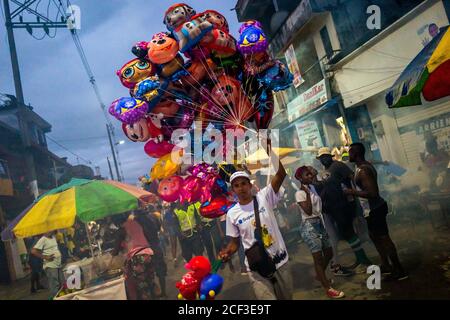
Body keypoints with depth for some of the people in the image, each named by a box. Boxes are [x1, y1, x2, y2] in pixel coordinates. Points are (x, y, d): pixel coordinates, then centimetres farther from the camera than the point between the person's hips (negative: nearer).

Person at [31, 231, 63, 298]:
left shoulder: (53, 237, 13)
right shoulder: (43, 240, -11)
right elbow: (33, 251, -16)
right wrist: (45, 257, -18)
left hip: (58, 265, 8)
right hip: (50, 267, -8)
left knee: (62, 284, 14)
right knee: (54, 286, -5)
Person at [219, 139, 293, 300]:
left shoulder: (264, 197, -6)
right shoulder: (232, 214, -2)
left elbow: (281, 174, -18)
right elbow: (235, 241, 6)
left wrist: (269, 150, -27)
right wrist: (227, 252, -16)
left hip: (280, 260, 1)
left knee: (286, 297, 18)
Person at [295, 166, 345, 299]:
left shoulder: (312, 187, 7)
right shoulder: (299, 193, -15)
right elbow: (308, 211, -25)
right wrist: (307, 193, -25)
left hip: (319, 223, 9)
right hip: (309, 226, -8)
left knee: (329, 253, 17)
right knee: (318, 257, -3)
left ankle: (320, 276, 40)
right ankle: (328, 289, 6)